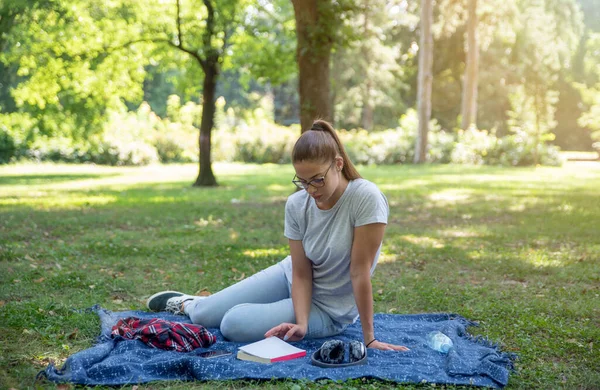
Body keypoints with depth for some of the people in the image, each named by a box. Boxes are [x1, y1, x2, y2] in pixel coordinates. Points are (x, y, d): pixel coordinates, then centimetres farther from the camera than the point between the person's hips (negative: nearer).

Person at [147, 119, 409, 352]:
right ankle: (185, 304, 41)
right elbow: (301, 273, -12)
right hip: (291, 277, 4)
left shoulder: (366, 199, -29)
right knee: (203, 316, 4)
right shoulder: (296, 205, -16)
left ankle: (189, 304, 15)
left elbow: (360, 272, -26)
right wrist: (301, 323, -27)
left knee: (234, 325, -20)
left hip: (328, 308, -4)